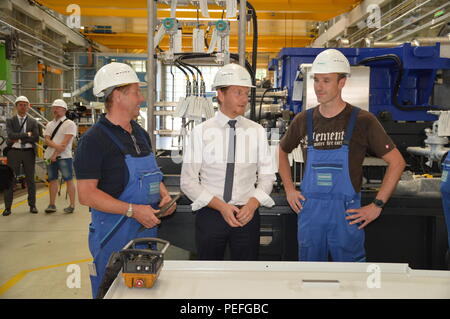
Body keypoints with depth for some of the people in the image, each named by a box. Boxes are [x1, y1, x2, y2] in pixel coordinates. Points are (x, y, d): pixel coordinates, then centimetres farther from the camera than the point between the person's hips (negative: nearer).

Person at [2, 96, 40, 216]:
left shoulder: (33, 122, 7)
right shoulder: (10, 121, 5)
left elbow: (36, 138, -7)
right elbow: (10, 135, -12)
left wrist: (19, 139, -10)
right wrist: (27, 135, -12)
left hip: (29, 152, 1)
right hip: (13, 152, -1)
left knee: (30, 180, 6)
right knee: (10, 180, 0)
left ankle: (32, 205, 15)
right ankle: (7, 207, 6)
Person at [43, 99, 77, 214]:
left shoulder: (69, 124, -3)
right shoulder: (50, 124, 16)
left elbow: (65, 142, -12)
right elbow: (47, 140, 4)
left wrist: (55, 154, -15)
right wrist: (56, 146, -16)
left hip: (64, 157, -6)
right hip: (50, 156, 6)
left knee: (69, 180, -3)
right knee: (52, 180, 9)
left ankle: (72, 205, 1)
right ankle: (52, 204, 15)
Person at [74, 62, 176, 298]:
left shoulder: (141, 134, 11)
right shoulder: (95, 139, -14)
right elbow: (86, 194, -18)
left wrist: (164, 195, 2)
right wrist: (132, 210, -25)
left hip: (148, 229, 7)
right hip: (114, 234, -7)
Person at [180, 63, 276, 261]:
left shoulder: (257, 132, 3)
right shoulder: (201, 132, -3)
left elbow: (267, 175, 6)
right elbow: (188, 181, -5)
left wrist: (253, 203, -12)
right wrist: (221, 206, -15)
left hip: (247, 215, 2)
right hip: (210, 214, -1)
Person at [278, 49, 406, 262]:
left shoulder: (362, 121, -6)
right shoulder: (303, 120, 3)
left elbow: (396, 162, -3)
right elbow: (282, 151, 20)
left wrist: (377, 206, -6)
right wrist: (289, 189, 10)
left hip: (346, 213, -3)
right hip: (309, 211, 3)